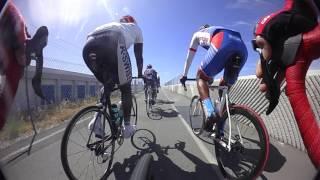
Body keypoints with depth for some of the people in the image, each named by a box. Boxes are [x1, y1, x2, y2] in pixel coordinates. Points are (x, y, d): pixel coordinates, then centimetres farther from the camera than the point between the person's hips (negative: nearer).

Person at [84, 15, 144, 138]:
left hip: (89, 46, 5)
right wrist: (140, 74, 47)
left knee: (107, 85, 25)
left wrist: (107, 77, 50)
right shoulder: (135, 27, 35)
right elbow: (139, 56, 33)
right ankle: (127, 127, 20)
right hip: (112, 43, -5)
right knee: (125, 88, 13)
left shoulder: (113, 24, 44)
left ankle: (98, 118, 13)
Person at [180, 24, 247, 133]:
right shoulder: (217, 31, 47)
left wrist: (184, 75, 43)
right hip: (242, 48, 6)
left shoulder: (197, 34, 34)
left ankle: (210, 112, -15)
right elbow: (216, 61, 50)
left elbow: (189, 57, 35)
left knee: (201, 77, 10)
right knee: (225, 88, 15)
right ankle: (220, 130, 19)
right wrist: (211, 77, 58)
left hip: (222, 44, -6)